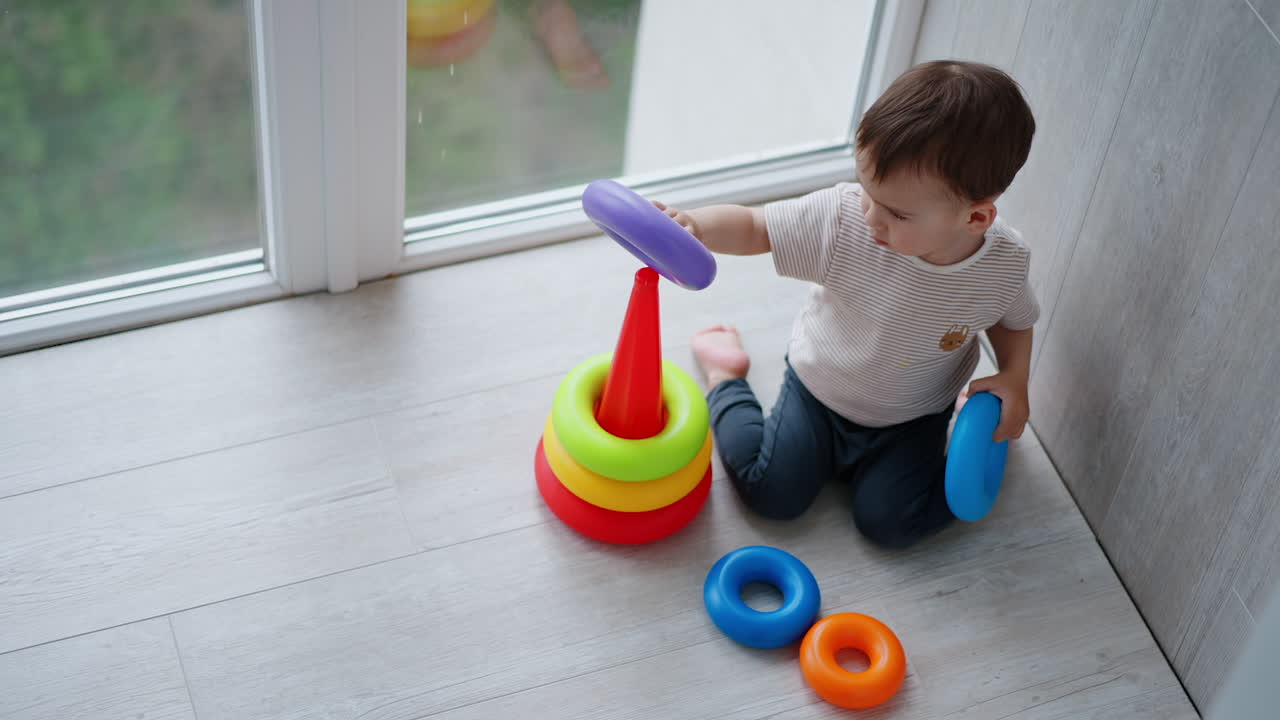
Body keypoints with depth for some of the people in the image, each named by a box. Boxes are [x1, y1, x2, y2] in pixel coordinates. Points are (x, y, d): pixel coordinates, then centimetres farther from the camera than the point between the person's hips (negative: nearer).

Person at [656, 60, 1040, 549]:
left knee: (889, 522, -11)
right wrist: (693, 226, -44)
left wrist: (1013, 380, -20)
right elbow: (753, 227, -24)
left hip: (912, 418, 0)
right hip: (820, 390, 0)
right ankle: (723, 376, 21)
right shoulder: (843, 218, -31)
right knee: (772, 493, -6)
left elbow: (1014, 319, -2)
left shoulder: (1006, 263, -24)